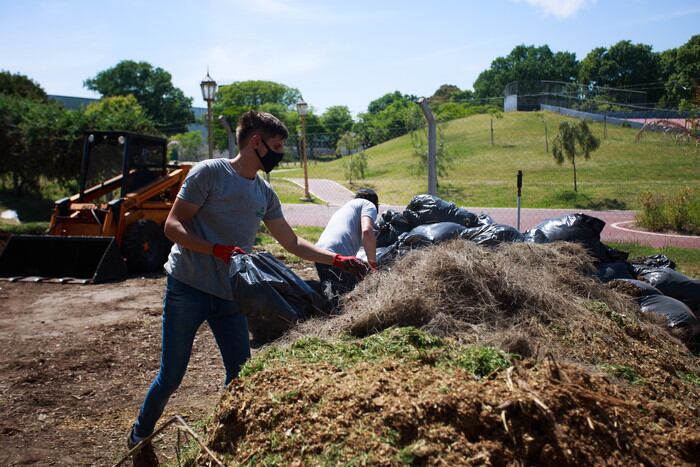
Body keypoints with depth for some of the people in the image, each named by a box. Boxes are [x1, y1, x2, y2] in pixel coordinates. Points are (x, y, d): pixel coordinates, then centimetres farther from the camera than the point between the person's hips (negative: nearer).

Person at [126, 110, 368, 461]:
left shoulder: (265, 193, 10)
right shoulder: (210, 172, -8)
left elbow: (292, 242, 15)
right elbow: (173, 226, -11)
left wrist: (338, 260, 7)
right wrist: (219, 251, -24)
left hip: (230, 297, 6)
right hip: (188, 289, -6)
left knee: (241, 375, 6)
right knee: (171, 377, 3)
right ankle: (140, 437, 30)